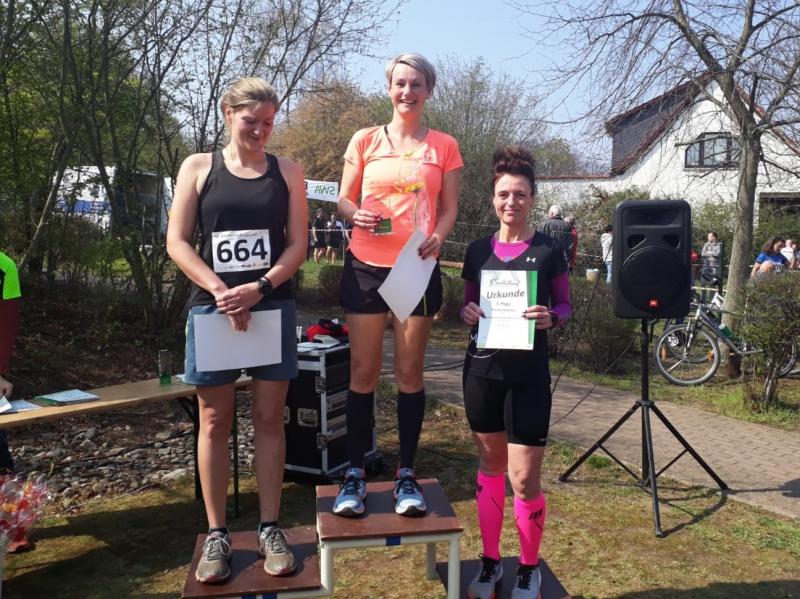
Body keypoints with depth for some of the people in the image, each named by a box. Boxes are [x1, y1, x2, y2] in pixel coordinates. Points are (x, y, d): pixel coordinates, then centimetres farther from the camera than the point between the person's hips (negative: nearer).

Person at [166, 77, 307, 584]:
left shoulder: (287, 172, 7)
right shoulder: (198, 167, 5)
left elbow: (298, 244, 1)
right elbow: (177, 243, 0)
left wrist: (259, 288, -14)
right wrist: (221, 291, -13)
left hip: (273, 309, 1)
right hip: (212, 308, 0)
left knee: (269, 419, 5)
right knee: (215, 422, 5)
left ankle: (270, 529, 16)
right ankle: (217, 534, 17)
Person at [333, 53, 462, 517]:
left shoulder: (444, 147, 7)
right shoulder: (365, 141, 7)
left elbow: (450, 208, 7)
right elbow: (344, 201, 9)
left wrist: (438, 236, -14)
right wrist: (356, 215, -14)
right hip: (366, 266, 0)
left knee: (410, 373, 6)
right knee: (364, 372, 3)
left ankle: (407, 475, 16)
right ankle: (355, 473, 14)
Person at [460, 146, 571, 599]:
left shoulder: (549, 249, -2)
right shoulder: (478, 250, 5)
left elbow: (565, 306, 4)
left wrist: (550, 318, -18)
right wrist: (467, 312, -9)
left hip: (528, 372, -3)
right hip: (482, 368, 3)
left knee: (524, 479, -1)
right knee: (490, 468, 14)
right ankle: (491, 562, 31)